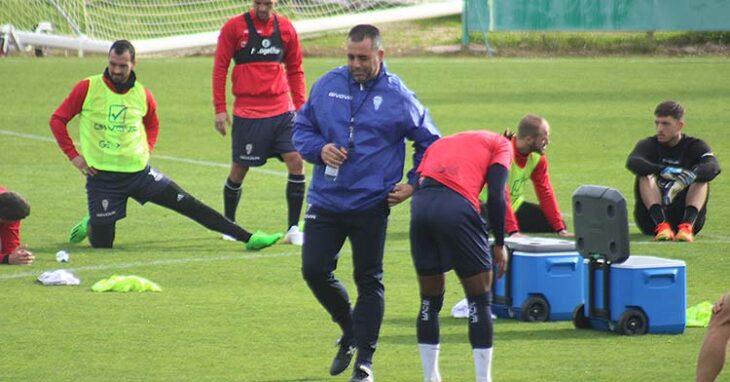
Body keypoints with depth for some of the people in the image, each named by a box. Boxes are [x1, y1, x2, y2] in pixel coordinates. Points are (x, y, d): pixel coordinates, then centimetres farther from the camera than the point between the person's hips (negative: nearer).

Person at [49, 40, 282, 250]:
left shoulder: (142, 95, 1)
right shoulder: (88, 89, -9)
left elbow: (152, 124, 23)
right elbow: (58, 119, -2)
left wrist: (147, 149, 8)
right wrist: (73, 155, -8)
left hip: (139, 171, 2)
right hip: (103, 177, -2)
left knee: (190, 205, -3)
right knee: (101, 244, 0)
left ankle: (248, 238, -2)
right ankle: (90, 224, 36)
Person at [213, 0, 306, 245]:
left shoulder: (285, 28, 5)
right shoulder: (234, 27, -4)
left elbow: (295, 70, 13)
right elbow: (220, 68, 0)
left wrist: (300, 107, 8)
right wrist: (219, 109, -3)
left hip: (282, 112, 2)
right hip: (247, 113, -2)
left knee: (296, 162, -9)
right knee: (239, 169, 6)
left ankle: (293, 229, -1)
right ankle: (228, 224, 28)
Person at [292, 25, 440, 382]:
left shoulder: (398, 96, -5)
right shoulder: (328, 85, 2)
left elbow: (429, 142, 6)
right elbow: (301, 126, 13)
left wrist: (413, 183, 0)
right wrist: (318, 149, -7)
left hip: (371, 204, -3)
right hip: (325, 201, 3)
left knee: (369, 281, 2)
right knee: (315, 270, 0)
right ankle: (350, 329, 26)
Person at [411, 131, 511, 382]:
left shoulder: (439, 144, 35)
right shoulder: (501, 145, 19)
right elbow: (496, 195, 4)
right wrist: (499, 245, 8)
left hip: (420, 206, 5)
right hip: (458, 209, -5)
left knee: (430, 302, 19)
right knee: (480, 301, 9)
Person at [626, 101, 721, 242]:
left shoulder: (694, 146, 5)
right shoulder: (649, 145, 6)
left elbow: (713, 167, -19)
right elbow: (632, 162, -20)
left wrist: (689, 176, -40)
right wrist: (665, 172, -38)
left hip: (685, 215, 0)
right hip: (652, 218, 0)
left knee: (701, 176, -21)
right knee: (645, 175, -22)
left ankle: (687, 226, -42)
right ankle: (662, 226, -42)